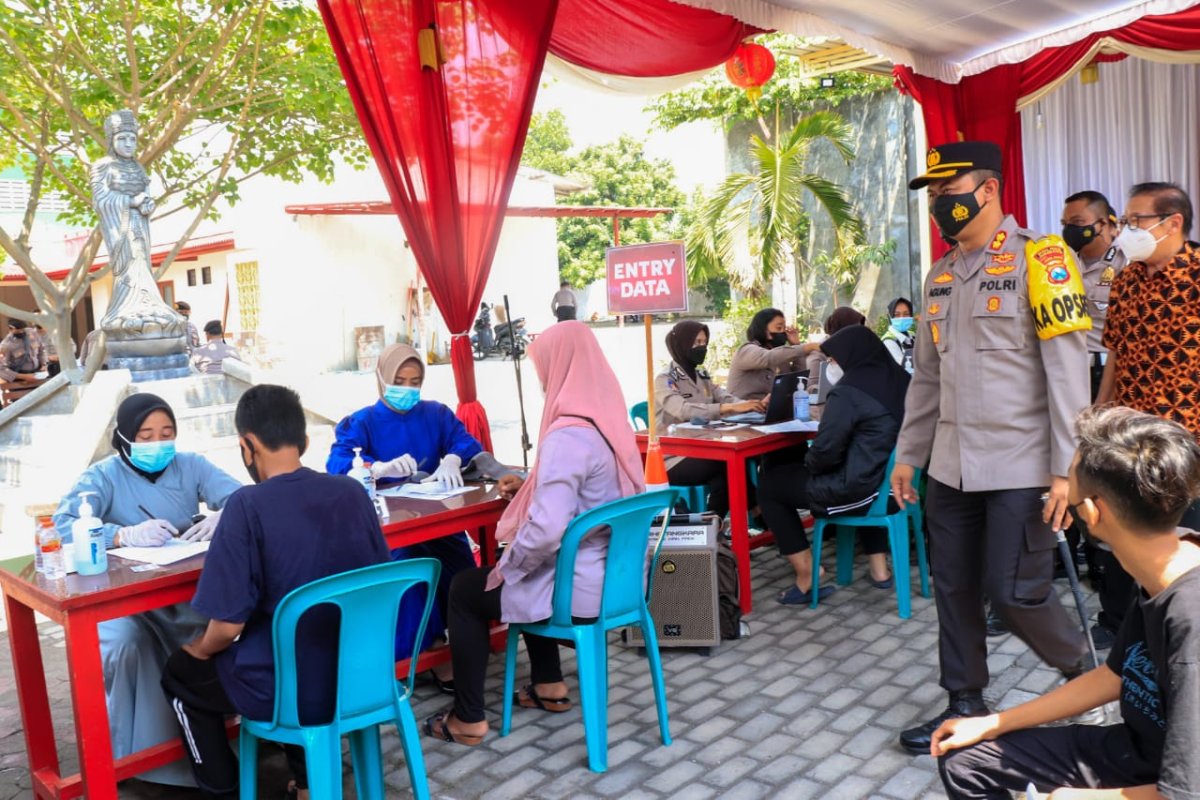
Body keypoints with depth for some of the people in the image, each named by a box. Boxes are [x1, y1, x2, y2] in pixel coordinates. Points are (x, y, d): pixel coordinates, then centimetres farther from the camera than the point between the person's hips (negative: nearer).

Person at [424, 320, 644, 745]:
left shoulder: (567, 435, -25)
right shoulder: (610, 421, 2)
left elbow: (545, 530, -30)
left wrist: (506, 567, -13)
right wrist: (532, 482, 18)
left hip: (579, 585, -8)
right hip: (616, 574, 8)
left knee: (464, 588, 12)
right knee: (528, 574, 34)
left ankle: (468, 719, 19)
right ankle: (550, 686, 34)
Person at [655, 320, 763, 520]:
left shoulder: (702, 377, 15)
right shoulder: (665, 380, -9)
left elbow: (727, 399, 0)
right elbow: (685, 411, -28)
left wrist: (755, 405, -22)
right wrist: (730, 408, -38)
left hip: (700, 452, 7)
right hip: (673, 460, -7)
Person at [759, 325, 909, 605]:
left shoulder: (848, 392, -18)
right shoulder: (901, 381, 6)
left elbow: (826, 452, -20)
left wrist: (808, 462, 2)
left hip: (860, 488, -8)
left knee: (769, 485, 7)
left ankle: (807, 578, 9)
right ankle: (879, 569, 37)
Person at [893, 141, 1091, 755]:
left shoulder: (1039, 259, -8)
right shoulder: (941, 274, 12)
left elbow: (1068, 372, -13)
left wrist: (1066, 469, -17)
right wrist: (907, 454, 16)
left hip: (1019, 467, -6)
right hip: (952, 467, 6)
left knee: (1014, 592, -2)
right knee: (954, 589, 10)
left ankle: (1085, 670, 27)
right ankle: (966, 706, 26)